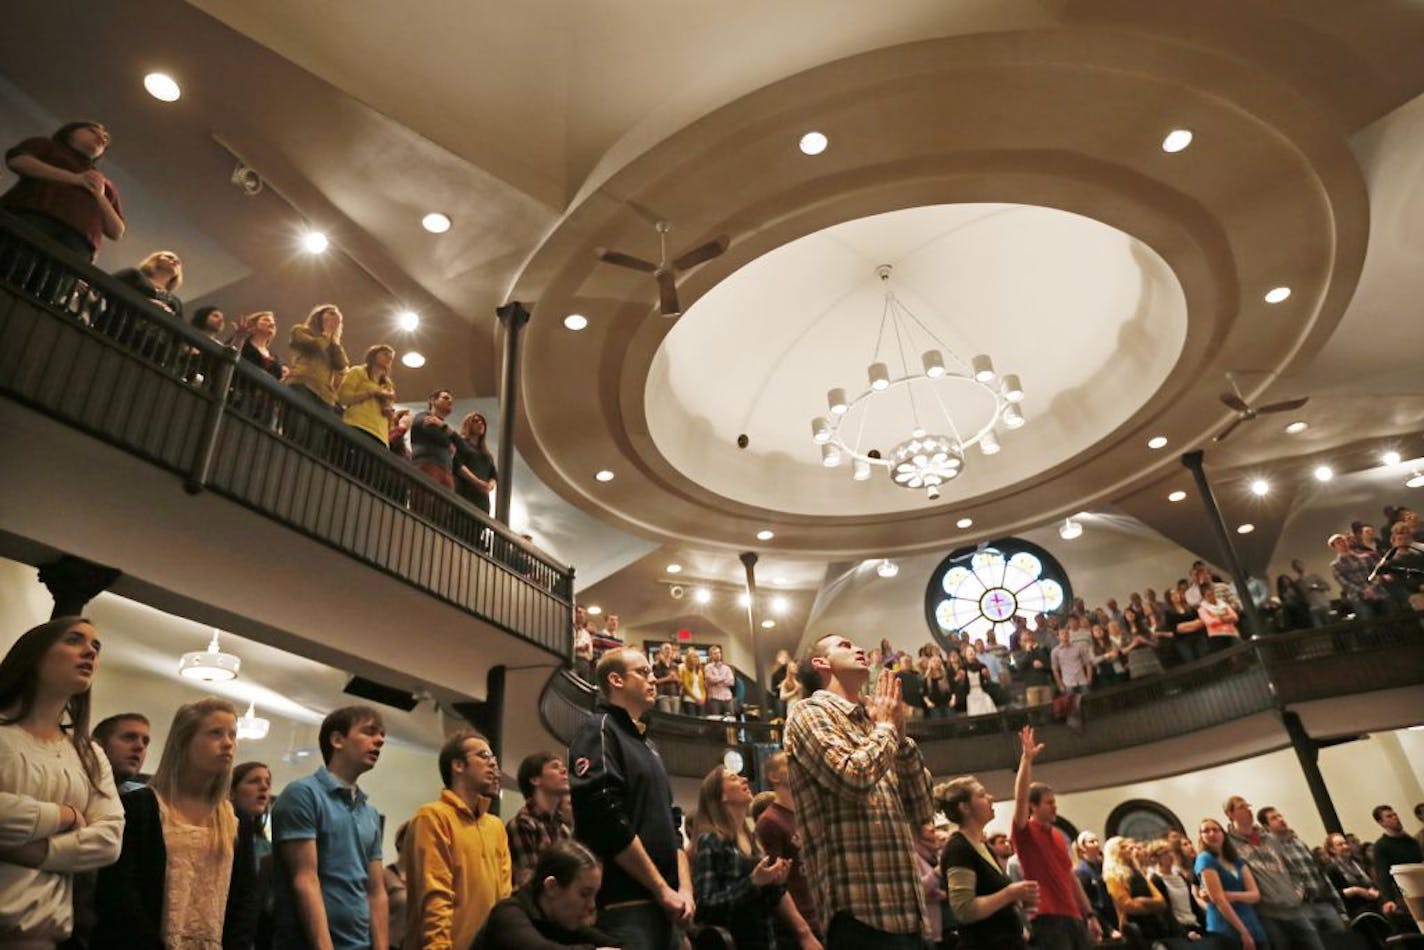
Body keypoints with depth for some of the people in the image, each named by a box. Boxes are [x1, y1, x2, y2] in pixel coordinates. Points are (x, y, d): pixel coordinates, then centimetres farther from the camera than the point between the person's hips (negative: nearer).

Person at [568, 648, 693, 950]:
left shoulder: (645, 743, 19)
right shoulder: (599, 731, -9)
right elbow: (610, 823, -20)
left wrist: (684, 888, 4)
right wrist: (663, 889, -14)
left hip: (661, 907, 9)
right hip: (623, 906, -8)